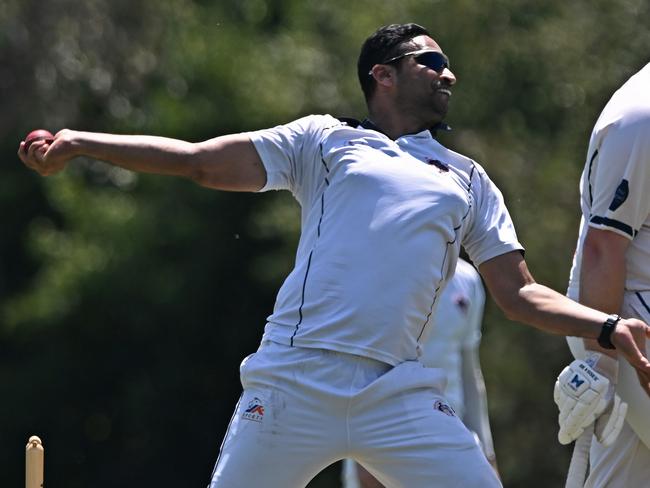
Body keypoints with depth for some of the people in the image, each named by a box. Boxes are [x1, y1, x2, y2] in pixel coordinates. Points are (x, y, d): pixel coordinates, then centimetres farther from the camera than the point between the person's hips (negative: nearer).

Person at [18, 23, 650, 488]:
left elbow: (519, 295, 19)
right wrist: (80, 142, 1)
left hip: (400, 396, 2)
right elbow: (201, 161, 9)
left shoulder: (469, 181, 23)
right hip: (294, 386, -2)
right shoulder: (326, 141, 15)